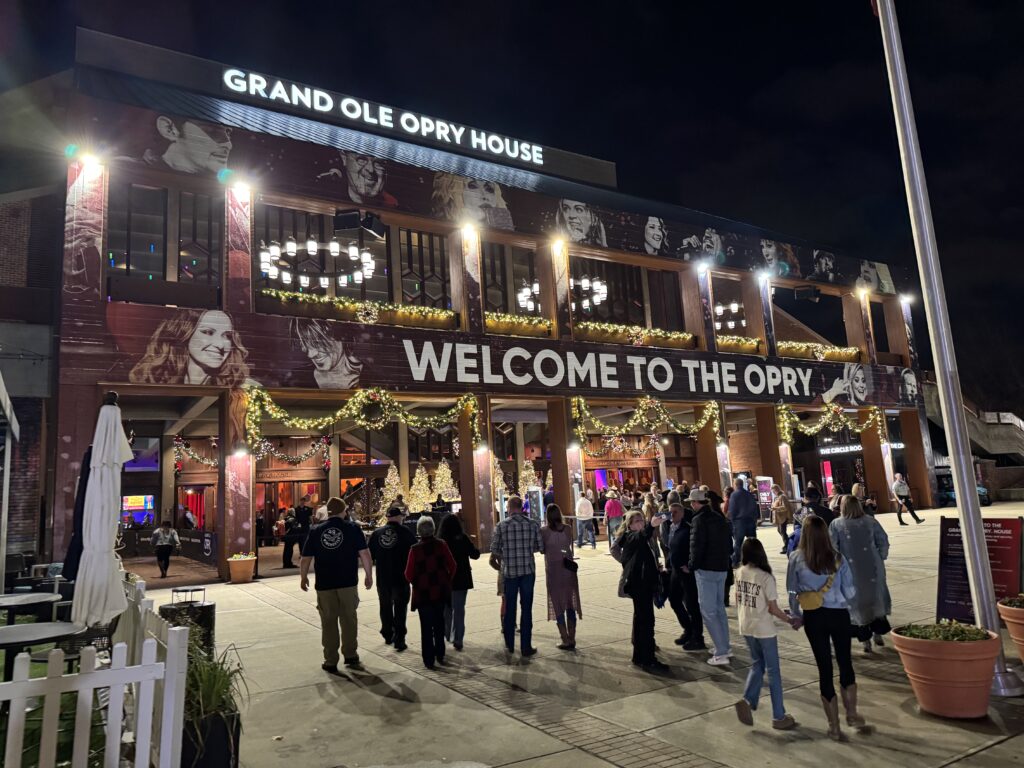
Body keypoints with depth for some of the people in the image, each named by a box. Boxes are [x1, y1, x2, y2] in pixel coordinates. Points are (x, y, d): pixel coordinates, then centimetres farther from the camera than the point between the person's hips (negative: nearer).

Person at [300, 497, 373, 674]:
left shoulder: (316, 531, 0)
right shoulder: (352, 528, -4)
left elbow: (305, 559, 2)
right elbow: (364, 554, -7)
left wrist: (303, 577, 18)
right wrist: (369, 575, 3)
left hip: (325, 584, 1)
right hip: (348, 583, -1)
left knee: (328, 623, 10)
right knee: (349, 619, 15)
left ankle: (331, 662, 15)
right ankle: (350, 655, 23)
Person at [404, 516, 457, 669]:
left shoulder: (415, 549, -13)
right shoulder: (441, 545, -8)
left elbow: (409, 574, -11)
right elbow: (452, 566, -5)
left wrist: (416, 584, 8)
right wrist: (447, 581, 9)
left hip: (423, 593, -3)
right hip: (441, 592, 3)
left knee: (426, 627, 7)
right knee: (439, 623, 20)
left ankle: (429, 660, 9)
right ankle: (440, 655, 26)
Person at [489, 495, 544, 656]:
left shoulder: (501, 526, -6)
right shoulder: (532, 524, -4)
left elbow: (495, 551, -2)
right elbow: (540, 547, 0)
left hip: (509, 571, 0)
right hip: (528, 570, 0)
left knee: (509, 608, 13)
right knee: (526, 608, 6)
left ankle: (510, 645, 23)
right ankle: (526, 647, 9)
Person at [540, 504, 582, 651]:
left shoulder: (544, 531, -11)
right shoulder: (567, 529, -2)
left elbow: (542, 549, -4)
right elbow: (570, 545, 6)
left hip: (553, 570, -3)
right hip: (568, 568, 3)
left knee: (558, 605, 6)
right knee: (570, 604, 13)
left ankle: (566, 640, 5)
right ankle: (572, 639, 17)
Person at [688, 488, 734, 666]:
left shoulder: (700, 519, -15)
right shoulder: (720, 518, 11)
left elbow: (697, 545, -18)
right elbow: (729, 543, 15)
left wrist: (692, 565, -5)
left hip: (706, 570, -8)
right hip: (722, 568, 8)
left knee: (708, 611, -4)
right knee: (719, 607, 20)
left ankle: (721, 653, -6)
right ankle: (725, 646, 26)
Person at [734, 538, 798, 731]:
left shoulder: (739, 573, -2)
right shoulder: (766, 578, -19)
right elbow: (773, 608, -15)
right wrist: (791, 621, -1)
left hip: (746, 628, 5)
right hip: (764, 630, -5)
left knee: (757, 665, 20)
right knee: (773, 671, 8)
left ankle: (747, 700, 4)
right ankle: (778, 717, 17)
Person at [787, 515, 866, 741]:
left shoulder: (796, 559, -8)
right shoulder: (838, 559, -7)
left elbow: (792, 591, -2)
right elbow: (849, 592, -2)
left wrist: (797, 616, 12)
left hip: (813, 617, 0)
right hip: (838, 615, 0)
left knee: (824, 667, 9)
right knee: (845, 662, 21)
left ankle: (834, 726, 19)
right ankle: (851, 713, 30)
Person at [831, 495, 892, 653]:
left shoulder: (836, 525, -9)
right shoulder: (870, 521, -1)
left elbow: (832, 548, -11)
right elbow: (883, 542, -1)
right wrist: (880, 559, 11)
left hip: (851, 571, -2)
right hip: (873, 569, 2)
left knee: (858, 604, 9)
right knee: (876, 600, 21)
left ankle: (866, 641, 13)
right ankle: (878, 634, 29)